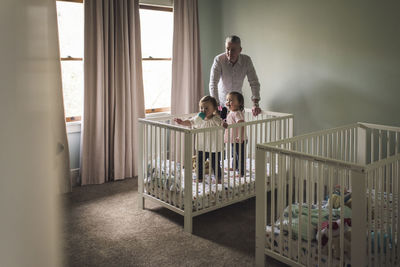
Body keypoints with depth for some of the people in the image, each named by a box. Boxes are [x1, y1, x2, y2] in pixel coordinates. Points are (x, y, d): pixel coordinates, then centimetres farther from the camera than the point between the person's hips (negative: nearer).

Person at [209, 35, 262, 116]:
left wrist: (255, 104, -25)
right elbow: (213, 84, -27)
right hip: (222, 100, -2)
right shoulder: (219, 59, -23)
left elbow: (254, 83, -14)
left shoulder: (246, 60, -16)